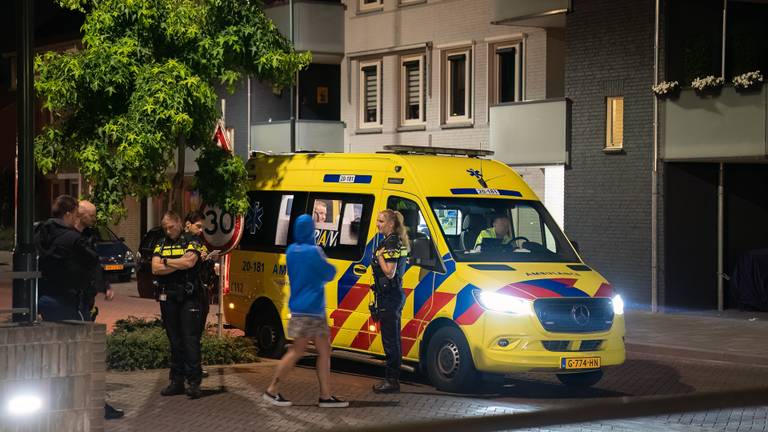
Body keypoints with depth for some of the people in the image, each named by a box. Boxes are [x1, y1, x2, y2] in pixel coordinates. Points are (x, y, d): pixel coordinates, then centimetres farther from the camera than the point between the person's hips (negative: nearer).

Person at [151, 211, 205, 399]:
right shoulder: (161, 245, 16)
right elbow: (155, 269, 1)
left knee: (190, 339, -9)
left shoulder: (191, 242, 3)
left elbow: (190, 261, -15)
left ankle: (194, 382, -10)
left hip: (188, 298, -4)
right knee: (174, 341, 7)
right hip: (167, 297, 4)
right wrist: (179, 264, -7)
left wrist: (166, 262, -3)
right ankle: (176, 382, 11)